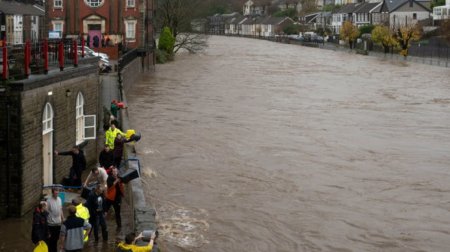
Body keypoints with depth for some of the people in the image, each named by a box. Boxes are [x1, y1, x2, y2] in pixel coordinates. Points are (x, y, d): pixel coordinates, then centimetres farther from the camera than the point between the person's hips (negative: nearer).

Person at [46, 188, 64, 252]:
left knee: (56, 238, 18)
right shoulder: (49, 201, -18)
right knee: (51, 239, 5)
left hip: (58, 223, 6)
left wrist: (63, 219, 14)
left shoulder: (59, 199, 3)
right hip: (51, 223, -6)